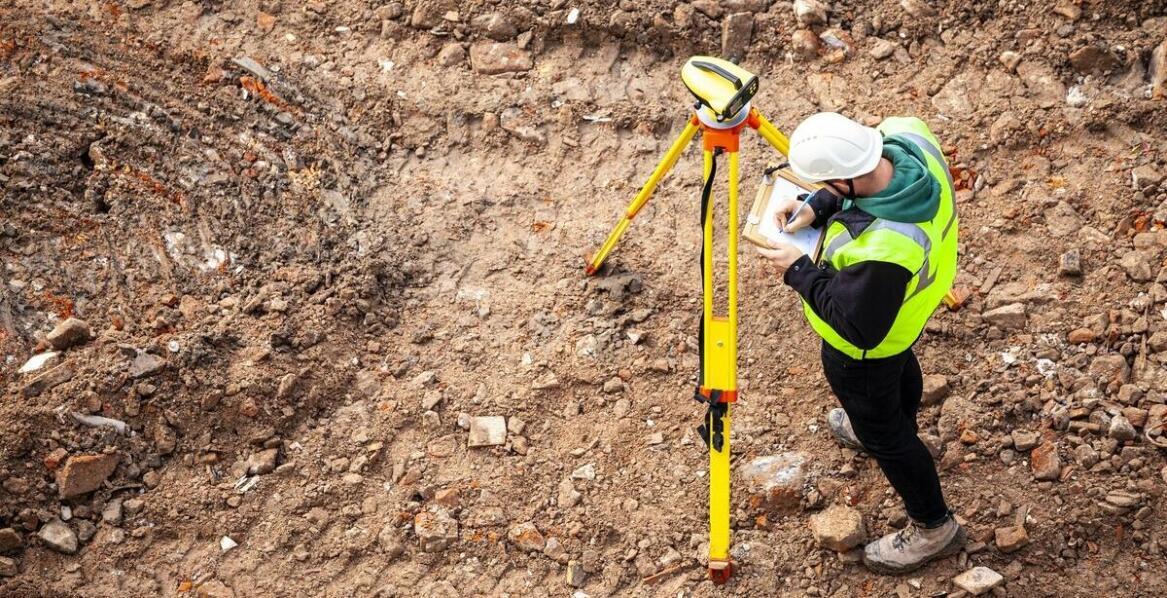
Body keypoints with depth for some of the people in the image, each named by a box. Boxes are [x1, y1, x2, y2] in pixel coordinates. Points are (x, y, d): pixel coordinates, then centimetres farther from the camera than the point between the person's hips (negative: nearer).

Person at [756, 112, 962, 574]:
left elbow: (860, 326, -32)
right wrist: (817, 206, -14)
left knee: (882, 429, 18)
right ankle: (875, 429, 69)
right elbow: (865, 176, -4)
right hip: (914, 294, 8)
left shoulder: (878, 252, -48)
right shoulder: (907, 136, -27)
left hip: (867, 346, -8)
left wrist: (799, 271, -23)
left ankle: (933, 528, 40)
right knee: (898, 366, 36)